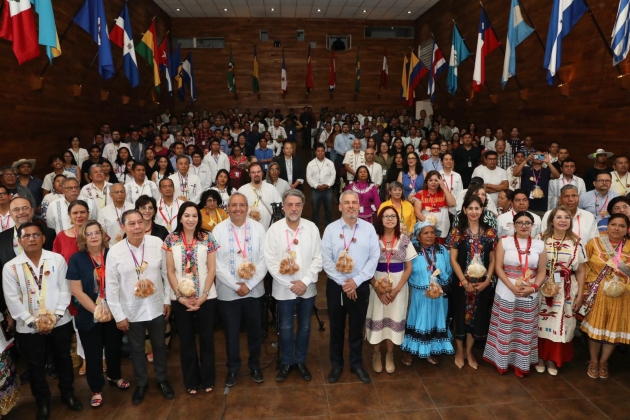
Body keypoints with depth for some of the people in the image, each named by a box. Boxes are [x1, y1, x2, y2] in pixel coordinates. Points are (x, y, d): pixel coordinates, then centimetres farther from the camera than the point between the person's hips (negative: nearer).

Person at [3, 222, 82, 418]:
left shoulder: (57, 259, -5)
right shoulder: (10, 267, -6)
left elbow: (64, 289, -5)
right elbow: (12, 299, -8)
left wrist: (56, 316, -13)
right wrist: (33, 321, -13)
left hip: (60, 322, 1)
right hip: (28, 327, 0)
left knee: (63, 359, 17)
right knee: (36, 366, 14)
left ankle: (68, 393, 38)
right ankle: (43, 401, 35)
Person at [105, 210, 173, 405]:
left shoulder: (157, 243, -12)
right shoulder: (115, 252, -14)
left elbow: (166, 272, -3)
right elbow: (111, 286, -8)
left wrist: (167, 300, 0)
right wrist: (118, 315, -6)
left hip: (157, 307, 1)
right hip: (131, 312, -1)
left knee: (159, 345, 19)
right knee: (137, 349, 19)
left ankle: (162, 379, 42)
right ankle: (141, 383, 42)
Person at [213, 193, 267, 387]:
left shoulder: (258, 228, -5)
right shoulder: (219, 229, -7)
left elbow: (264, 260, -5)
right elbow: (217, 263, -8)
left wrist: (249, 285, -12)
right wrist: (236, 286, -12)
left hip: (254, 290, 1)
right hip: (228, 292, -1)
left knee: (255, 331, 16)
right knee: (231, 333, 13)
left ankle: (255, 365, 38)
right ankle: (233, 368, 35)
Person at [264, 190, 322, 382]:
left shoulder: (312, 228, -5)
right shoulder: (274, 229, -8)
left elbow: (318, 258, -4)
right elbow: (270, 261, -10)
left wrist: (305, 281, -13)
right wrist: (290, 284, -13)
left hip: (307, 288, 2)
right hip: (284, 289, -1)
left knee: (305, 326, 15)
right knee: (285, 327, 12)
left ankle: (301, 361, 34)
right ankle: (286, 362, 32)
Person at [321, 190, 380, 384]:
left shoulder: (369, 228, -2)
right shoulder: (331, 229, -5)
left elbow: (374, 257, -6)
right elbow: (326, 260, -8)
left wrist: (356, 281, -13)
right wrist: (343, 282, -13)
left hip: (360, 286, 1)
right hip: (336, 286, 0)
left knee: (357, 328, 14)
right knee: (336, 328, 13)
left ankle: (357, 364, 33)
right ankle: (336, 364, 32)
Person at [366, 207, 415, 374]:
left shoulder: (404, 240, -1)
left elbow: (409, 268, 2)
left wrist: (397, 288, -7)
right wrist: (377, 288, -11)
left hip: (399, 285, 1)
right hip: (378, 285, -1)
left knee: (394, 318, 8)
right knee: (377, 318, 6)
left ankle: (390, 354, 27)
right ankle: (376, 354, 26)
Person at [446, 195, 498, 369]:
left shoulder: (489, 232, 3)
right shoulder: (457, 231, -5)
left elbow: (492, 259, 5)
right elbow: (453, 259, -7)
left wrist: (487, 280, -7)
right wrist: (464, 281, -12)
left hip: (482, 283, 2)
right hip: (461, 282, -2)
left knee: (477, 315, 11)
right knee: (460, 314, 7)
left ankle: (469, 351, 30)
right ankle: (459, 350, 26)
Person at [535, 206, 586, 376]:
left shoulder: (576, 243, 1)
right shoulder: (542, 240, -5)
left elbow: (580, 272, 5)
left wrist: (580, 295, 3)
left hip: (566, 291, 2)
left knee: (560, 325, 10)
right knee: (542, 324, 6)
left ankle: (553, 359, 26)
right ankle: (540, 357, 24)